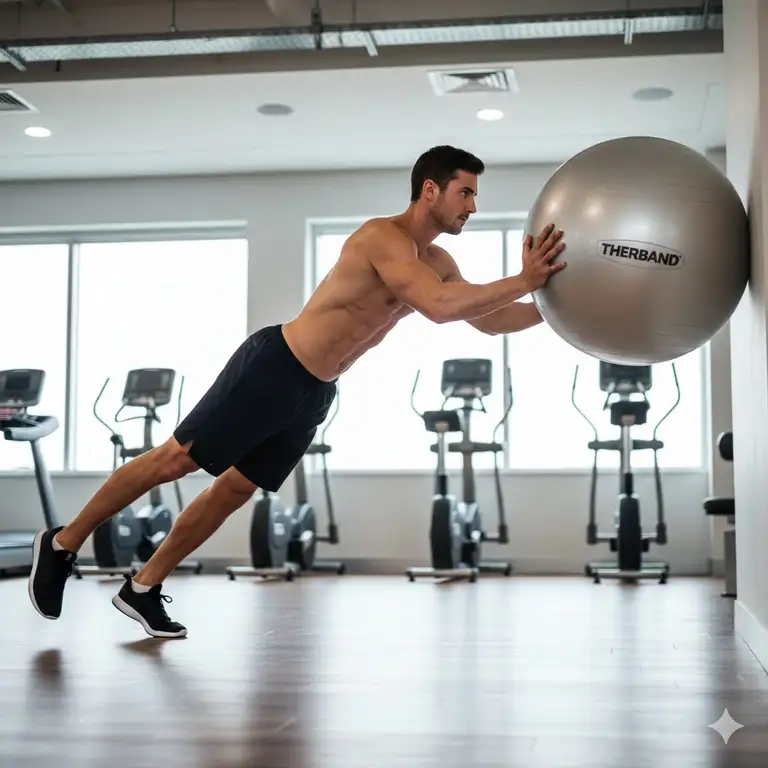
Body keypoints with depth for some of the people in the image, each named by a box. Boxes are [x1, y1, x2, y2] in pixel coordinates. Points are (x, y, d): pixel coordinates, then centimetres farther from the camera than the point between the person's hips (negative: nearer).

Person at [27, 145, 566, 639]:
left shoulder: (436, 262, 8)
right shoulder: (382, 237, -20)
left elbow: (487, 320, 12)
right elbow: (441, 308, -33)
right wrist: (524, 281, -30)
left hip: (315, 392, 9)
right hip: (272, 366, -9)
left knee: (234, 489, 11)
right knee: (173, 461, -2)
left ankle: (143, 588, 22)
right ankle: (64, 543, 13)